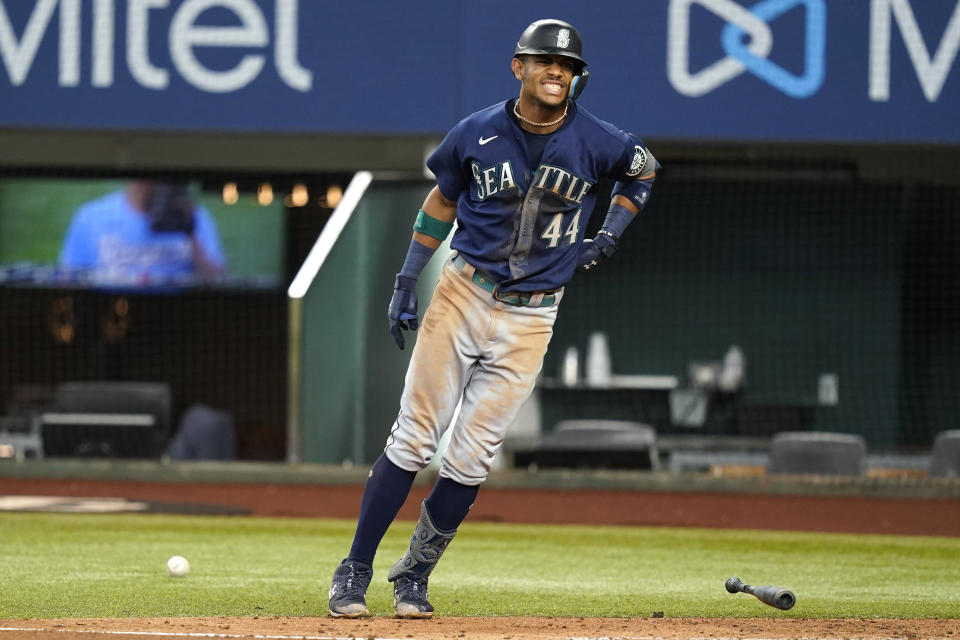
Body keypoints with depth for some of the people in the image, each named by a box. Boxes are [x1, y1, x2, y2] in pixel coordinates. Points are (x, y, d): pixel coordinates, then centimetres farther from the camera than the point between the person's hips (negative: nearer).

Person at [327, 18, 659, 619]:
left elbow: (644, 167, 17)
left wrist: (611, 233, 6)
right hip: (462, 294, 0)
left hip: (530, 318, 0)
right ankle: (356, 570, 4)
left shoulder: (597, 142, -5)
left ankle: (414, 576, 13)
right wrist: (406, 282, 9)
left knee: (472, 459, -2)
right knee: (413, 439, -4)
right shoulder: (478, 134, -4)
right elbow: (442, 201, 11)